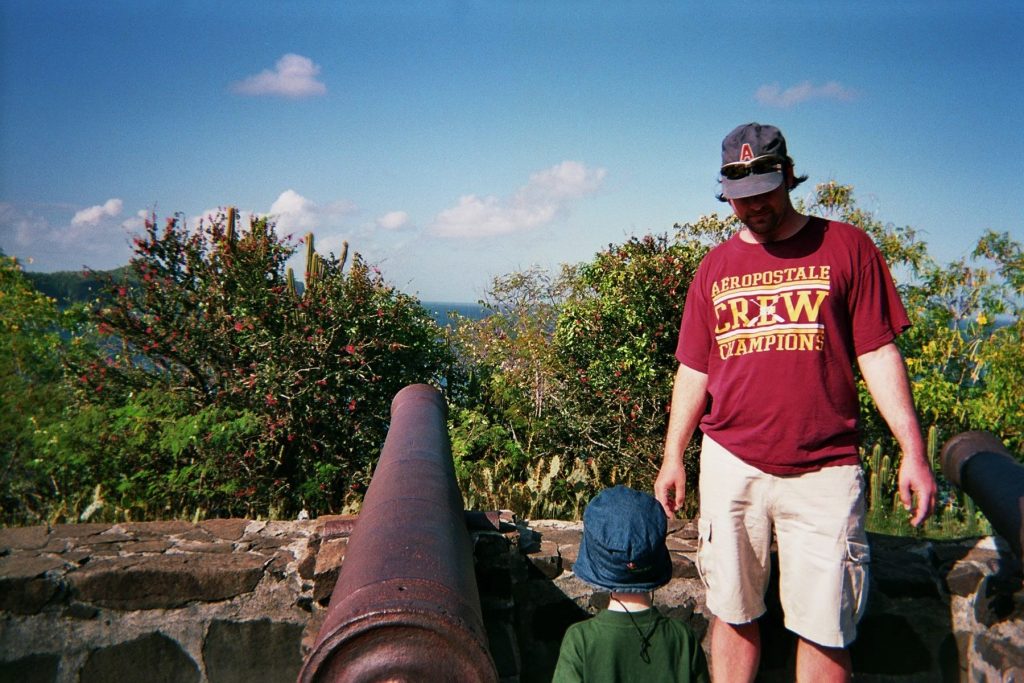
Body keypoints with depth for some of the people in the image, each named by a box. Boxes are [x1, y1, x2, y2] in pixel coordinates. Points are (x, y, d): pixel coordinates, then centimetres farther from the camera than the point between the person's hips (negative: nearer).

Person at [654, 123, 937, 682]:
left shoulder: (846, 247, 4)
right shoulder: (715, 267, 12)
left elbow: (878, 354, 1)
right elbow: (694, 369, 13)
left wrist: (913, 450, -6)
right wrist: (672, 458, 9)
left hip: (823, 469, -2)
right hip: (730, 466, 3)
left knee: (824, 629, 1)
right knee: (733, 614, 8)